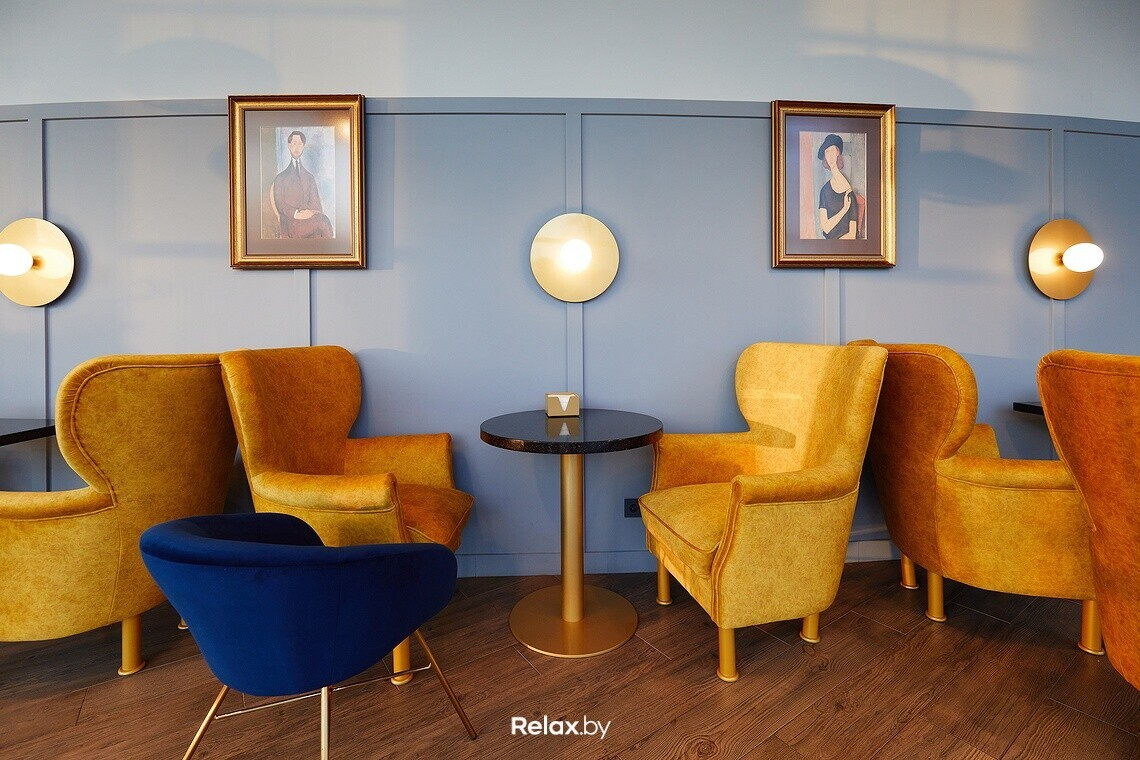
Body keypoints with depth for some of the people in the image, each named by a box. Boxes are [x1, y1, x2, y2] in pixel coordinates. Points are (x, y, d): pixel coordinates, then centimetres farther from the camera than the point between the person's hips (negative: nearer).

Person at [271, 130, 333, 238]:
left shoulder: (310, 178, 25)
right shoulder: (281, 178, 13)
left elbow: (315, 202, 15)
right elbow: (279, 203, 3)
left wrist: (310, 212, -8)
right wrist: (295, 213, -15)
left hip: (308, 217, 3)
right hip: (291, 222, -3)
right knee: (323, 222, -32)